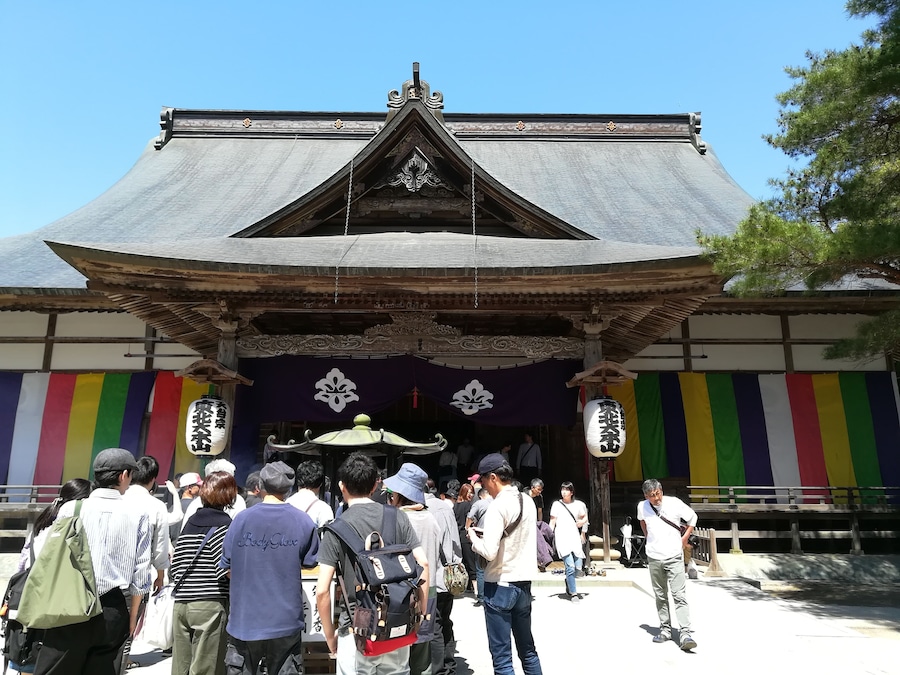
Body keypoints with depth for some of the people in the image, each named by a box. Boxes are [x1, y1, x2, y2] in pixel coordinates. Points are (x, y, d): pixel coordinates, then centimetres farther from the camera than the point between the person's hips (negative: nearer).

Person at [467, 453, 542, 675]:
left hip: (500, 585, -7)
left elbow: (489, 552, -23)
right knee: (527, 649, 20)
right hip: (523, 583, 8)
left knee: (501, 656, 4)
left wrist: (473, 537, -5)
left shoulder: (498, 506, -17)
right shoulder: (528, 502, 5)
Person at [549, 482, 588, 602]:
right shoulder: (557, 504, 2)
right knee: (570, 566, -12)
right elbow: (552, 522, 4)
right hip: (562, 538, -3)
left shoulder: (578, 504, 8)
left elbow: (584, 518, 23)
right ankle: (573, 593, 2)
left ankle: (568, 584, 31)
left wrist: (582, 521, 2)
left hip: (575, 537, 3)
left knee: (578, 566, 1)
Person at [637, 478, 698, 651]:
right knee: (660, 596, 12)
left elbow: (693, 517, 5)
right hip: (654, 558, 3)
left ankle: (685, 633, -8)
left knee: (679, 595, -9)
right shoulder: (642, 507, -3)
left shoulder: (674, 503, -12)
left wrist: (685, 537, 3)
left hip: (674, 557, -3)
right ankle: (665, 629, 22)